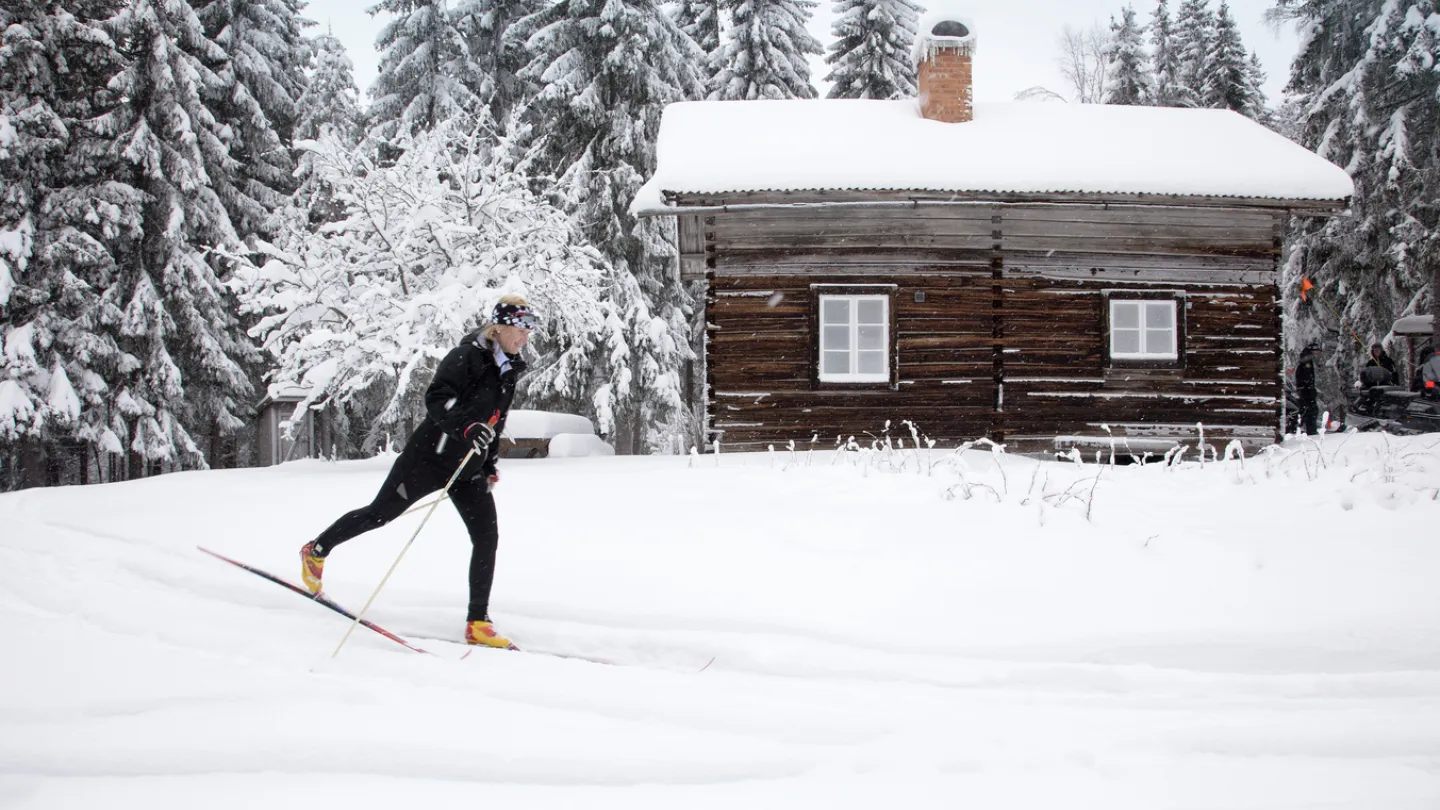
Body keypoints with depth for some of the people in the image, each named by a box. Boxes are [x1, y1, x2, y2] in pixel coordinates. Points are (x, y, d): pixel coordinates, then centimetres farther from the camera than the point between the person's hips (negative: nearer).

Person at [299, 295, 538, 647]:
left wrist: (490, 464, 18)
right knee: (380, 514, 6)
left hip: (469, 470, 7)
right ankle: (317, 550, 30)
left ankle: (478, 623, -3)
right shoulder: (467, 356, -15)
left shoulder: (509, 371, 10)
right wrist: (465, 426, -42)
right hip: (431, 456, -7)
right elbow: (436, 399, -27)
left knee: (487, 536, -6)